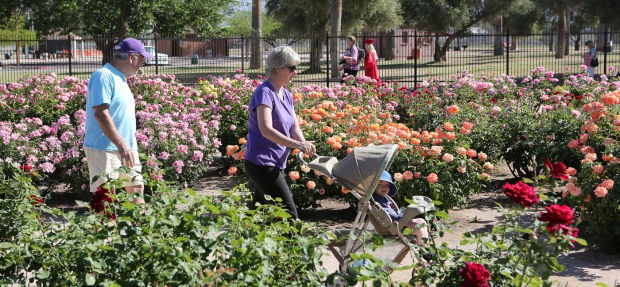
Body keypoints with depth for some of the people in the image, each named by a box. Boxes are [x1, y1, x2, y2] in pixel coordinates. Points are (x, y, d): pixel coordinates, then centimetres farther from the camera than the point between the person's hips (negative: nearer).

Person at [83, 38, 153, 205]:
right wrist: (122, 145, -27)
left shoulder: (120, 78, 15)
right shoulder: (103, 76, -15)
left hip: (126, 148, 10)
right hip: (104, 149, -10)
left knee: (136, 188, 14)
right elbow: (100, 113, -23)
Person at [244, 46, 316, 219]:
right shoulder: (264, 93, -15)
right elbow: (266, 130, -27)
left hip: (276, 164, 9)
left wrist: (304, 143, -13)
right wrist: (297, 144, -32)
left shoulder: (286, 95, 13)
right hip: (262, 164, -9)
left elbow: (294, 127, 8)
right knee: (287, 212, -11)